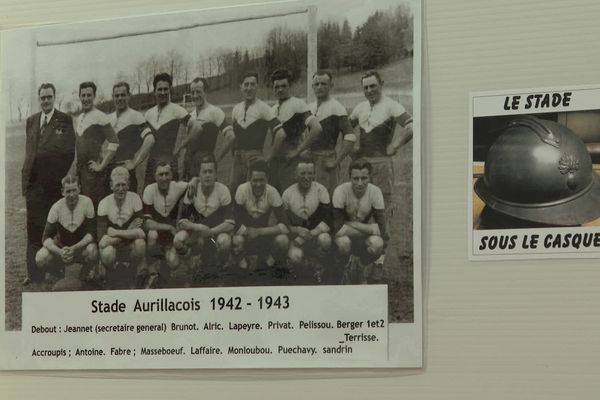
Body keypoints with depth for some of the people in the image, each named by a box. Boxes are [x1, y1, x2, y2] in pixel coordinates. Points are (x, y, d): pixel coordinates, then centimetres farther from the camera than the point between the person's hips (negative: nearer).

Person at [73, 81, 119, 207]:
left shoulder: (99, 117, -9)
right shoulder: (79, 119, 16)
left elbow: (114, 142, -15)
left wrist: (101, 166, -15)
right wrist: (75, 165, 15)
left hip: (92, 169, -8)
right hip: (79, 169, 8)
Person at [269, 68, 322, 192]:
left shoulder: (298, 104, -8)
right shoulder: (274, 108, 15)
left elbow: (316, 128, -18)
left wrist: (298, 151, -15)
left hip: (292, 161, -7)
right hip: (276, 160, 7)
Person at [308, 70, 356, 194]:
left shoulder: (336, 107, -7)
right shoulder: (309, 107, 14)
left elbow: (350, 138, -13)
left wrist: (336, 161, -16)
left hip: (326, 159, -6)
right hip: (309, 159, 6)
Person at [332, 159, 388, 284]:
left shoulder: (375, 192, -16)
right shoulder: (341, 191, -22)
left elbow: (381, 228, -21)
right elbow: (338, 228, -28)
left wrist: (350, 223, -25)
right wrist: (370, 229, -25)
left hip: (366, 238, 1)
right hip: (346, 236, -1)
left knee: (377, 244, -32)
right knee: (343, 242, -36)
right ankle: (346, 265, 2)